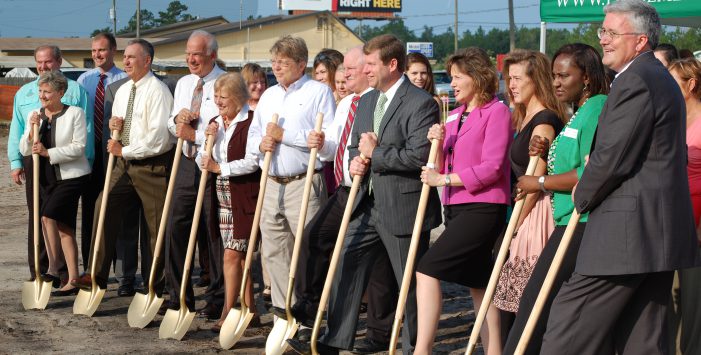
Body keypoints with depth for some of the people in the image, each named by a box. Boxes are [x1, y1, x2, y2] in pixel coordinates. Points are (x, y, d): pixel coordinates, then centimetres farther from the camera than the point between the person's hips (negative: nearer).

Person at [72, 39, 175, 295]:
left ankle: (156, 284, 10)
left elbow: (158, 136, -20)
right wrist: (115, 126, 0)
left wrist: (124, 150, -14)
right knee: (105, 208, -4)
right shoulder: (122, 91, 12)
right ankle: (97, 275, 0)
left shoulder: (157, 91, -13)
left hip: (152, 166, -8)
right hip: (125, 163, 8)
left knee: (156, 225, 1)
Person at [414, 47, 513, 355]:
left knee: (427, 269, -17)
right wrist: (438, 143, -2)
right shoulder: (456, 115, 15)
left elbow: (492, 167, -15)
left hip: (482, 208, -8)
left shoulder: (497, 111, -8)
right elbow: (444, 167, 17)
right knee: (477, 282, 11)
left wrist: (445, 179, -15)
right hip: (456, 208, 8)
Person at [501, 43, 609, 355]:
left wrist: (540, 183, -11)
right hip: (573, 222, 10)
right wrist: (547, 153, 9)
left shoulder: (597, 108, -12)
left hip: (581, 223, -10)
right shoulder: (578, 112, 18)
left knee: (536, 298, -8)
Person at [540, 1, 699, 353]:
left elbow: (613, 158, -19)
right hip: (660, 231, 11)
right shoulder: (662, 79, 21)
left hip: (628, 230, -11)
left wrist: (582, 195, -1)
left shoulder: (635, 81, -14)